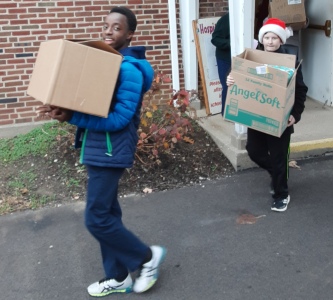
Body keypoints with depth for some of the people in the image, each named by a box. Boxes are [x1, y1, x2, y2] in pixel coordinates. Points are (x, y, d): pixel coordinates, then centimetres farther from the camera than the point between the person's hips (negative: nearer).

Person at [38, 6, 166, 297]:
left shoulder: (129, 69, -17)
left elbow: (119, 118, -23)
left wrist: (71, 117, -25)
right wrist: (64, 108, -7)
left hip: (110, 151, -9)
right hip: (98, 149, 9)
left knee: (96, 219, -4)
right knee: (107, 213, 15)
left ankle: (148, 256, 17)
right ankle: (119, 277, 30)